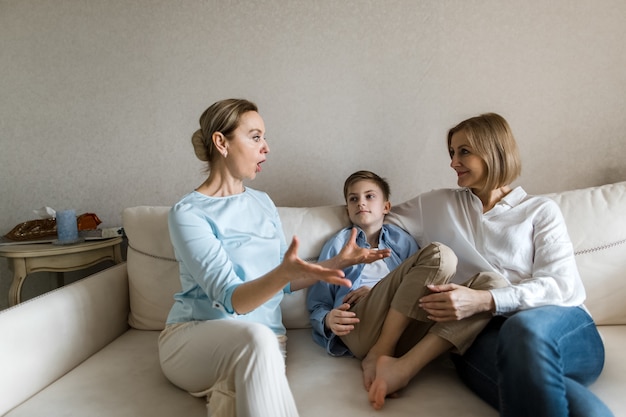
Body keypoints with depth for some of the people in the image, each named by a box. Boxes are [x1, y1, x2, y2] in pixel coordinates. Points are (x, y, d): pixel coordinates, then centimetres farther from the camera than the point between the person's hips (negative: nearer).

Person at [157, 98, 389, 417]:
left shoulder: (262, 203, 10)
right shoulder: (188, 213, -10)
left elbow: (284, 283, 15)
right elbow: (232, 300, -20)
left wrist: (338, 262, 6)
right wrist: (284, 272, -38)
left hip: (263, 340, 3)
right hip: (194, 337, -3)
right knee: (257, 337, -36)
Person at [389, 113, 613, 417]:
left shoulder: (540, 210, 13)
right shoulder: (439, 205, 22)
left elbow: (561, 285, -1)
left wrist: (485, 300, -18)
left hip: (562, 325, 1)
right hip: (481, 332, 0)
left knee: (524, 327, -40)